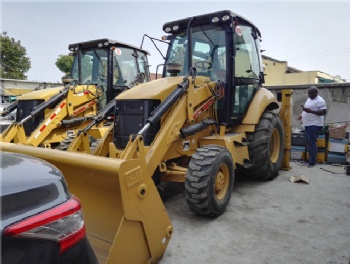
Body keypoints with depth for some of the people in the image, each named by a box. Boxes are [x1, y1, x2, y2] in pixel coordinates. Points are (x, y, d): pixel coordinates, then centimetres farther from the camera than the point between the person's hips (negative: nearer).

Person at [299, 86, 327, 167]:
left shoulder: (319, 100, -12)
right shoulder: (309, 99, 17)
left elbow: (324, 112, -20)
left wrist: (310, 111, -27)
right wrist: (303, 115, 13)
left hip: (315, 125, -9)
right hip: (308, 124, 10)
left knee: (312, 142, -10)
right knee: (309, 142, 13)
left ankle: (312, 161, -6)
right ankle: (310, 159, 22)